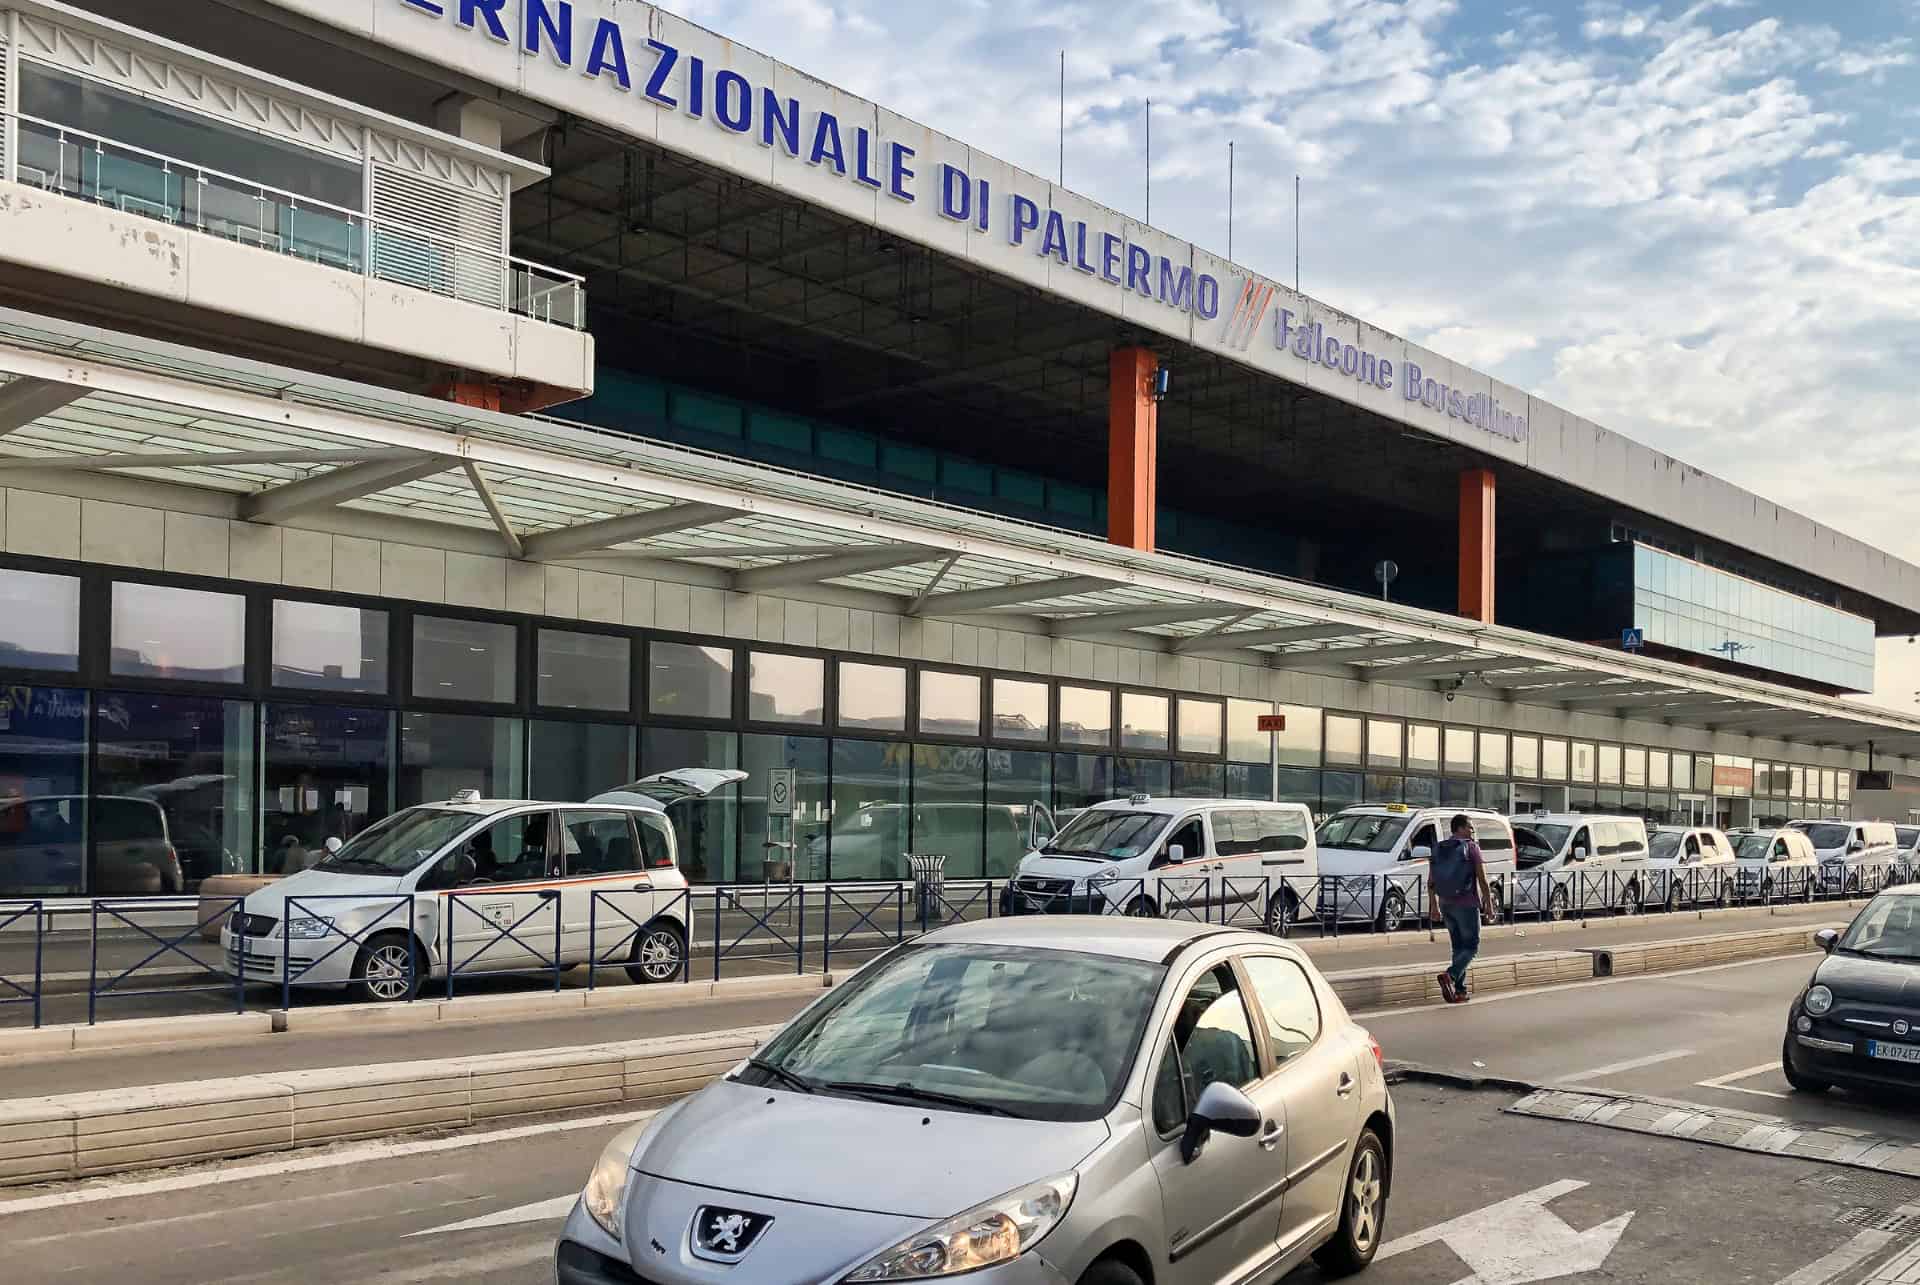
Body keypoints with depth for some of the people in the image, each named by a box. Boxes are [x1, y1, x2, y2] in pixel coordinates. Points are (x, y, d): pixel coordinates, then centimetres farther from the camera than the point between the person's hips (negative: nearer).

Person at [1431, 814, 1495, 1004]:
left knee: (1458, 947, 14)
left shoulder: (1439, 849, 9)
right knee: (1471, 947, 1)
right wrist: (1489, 906, -4)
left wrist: (1435, 906, 17)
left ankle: (1460, 990, 9)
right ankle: (1449, 976, -20)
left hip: (1446, 905, 6)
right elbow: (1482, 881, -10)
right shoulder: (1472, 848, -8)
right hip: (1467, 905, -6)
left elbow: (1431, 882, 11)